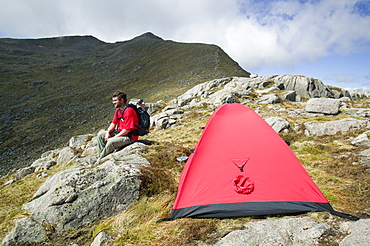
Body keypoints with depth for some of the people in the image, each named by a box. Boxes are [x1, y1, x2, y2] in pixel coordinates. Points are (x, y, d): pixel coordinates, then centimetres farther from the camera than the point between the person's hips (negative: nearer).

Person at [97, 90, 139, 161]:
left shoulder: (129, 111, -22)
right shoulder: (118, 110, 9)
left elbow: (127, 130, -25)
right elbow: (113, 123, 13)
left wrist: (114, 137, -20)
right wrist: (108, 133, -6)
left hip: (130, 137, -10)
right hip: (119, 133, 10)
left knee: (111, 142, -31)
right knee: (100, 134, 8)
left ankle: (101, 159, -9)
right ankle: (100, 156, 8)